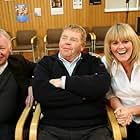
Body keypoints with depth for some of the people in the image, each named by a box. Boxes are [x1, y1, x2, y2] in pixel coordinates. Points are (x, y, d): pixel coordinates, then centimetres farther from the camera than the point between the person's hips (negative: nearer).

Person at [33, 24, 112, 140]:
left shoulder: (93, 62, 8)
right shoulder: (45, 63, 7)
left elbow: (103, 85, -12)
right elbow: (39, 93, -10)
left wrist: (64, 82, -11)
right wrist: (84, 94, -8)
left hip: (93, 128, 1)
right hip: (53, 128, 0)